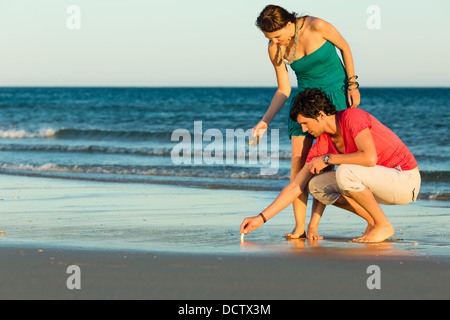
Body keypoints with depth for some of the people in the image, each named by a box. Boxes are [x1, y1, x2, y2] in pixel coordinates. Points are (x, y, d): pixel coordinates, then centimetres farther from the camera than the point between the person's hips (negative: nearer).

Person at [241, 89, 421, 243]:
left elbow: (369, 158, -34)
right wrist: (261, 218, -2)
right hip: (382, 183, 8)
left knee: (345, 172, -31)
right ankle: (373, 222, 5)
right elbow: (296, 187, 4)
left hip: (406, 180, -8)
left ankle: (384, 226, -13)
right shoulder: (322, 144, 3)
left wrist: (327, 159, -20)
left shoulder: (353, 116, -18)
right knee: (316, 184, -1)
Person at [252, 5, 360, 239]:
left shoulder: (316, 26, -21)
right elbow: (283, 90, 0)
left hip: (336, 95, -3)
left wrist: (352, 85, -4)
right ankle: (299, 226, -7)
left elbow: (344, 46, -4)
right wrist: (265, 121, -10)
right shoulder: (275, 50, -8)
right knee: (298, 161, -9)